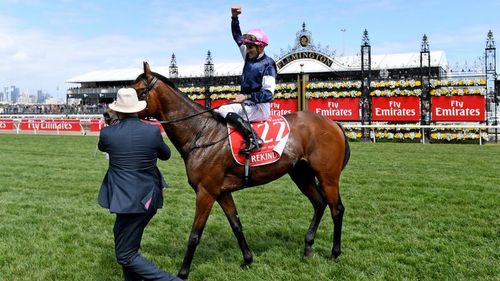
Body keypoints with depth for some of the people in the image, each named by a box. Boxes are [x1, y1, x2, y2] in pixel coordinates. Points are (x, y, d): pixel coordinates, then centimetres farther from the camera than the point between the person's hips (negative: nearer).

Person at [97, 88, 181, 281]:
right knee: (125, 239, 26)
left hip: (128, 201, -5)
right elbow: (165, 155, 13)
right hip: (150, 198, 5)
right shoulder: (152, 131, -6)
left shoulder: (108, 133, -10)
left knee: (125, 255, 3)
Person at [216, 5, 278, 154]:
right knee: (220, 111, 11)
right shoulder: (249, 56, 8)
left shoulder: (268, 65, -13)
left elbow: (268, 93, -19)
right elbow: (237, 37, 15)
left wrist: (246, 96, -23)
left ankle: (252, 138, -31)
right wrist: (234, 18, 2)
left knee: (223, 110, -25)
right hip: (248, 104, 9)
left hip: (260, 108, -9)